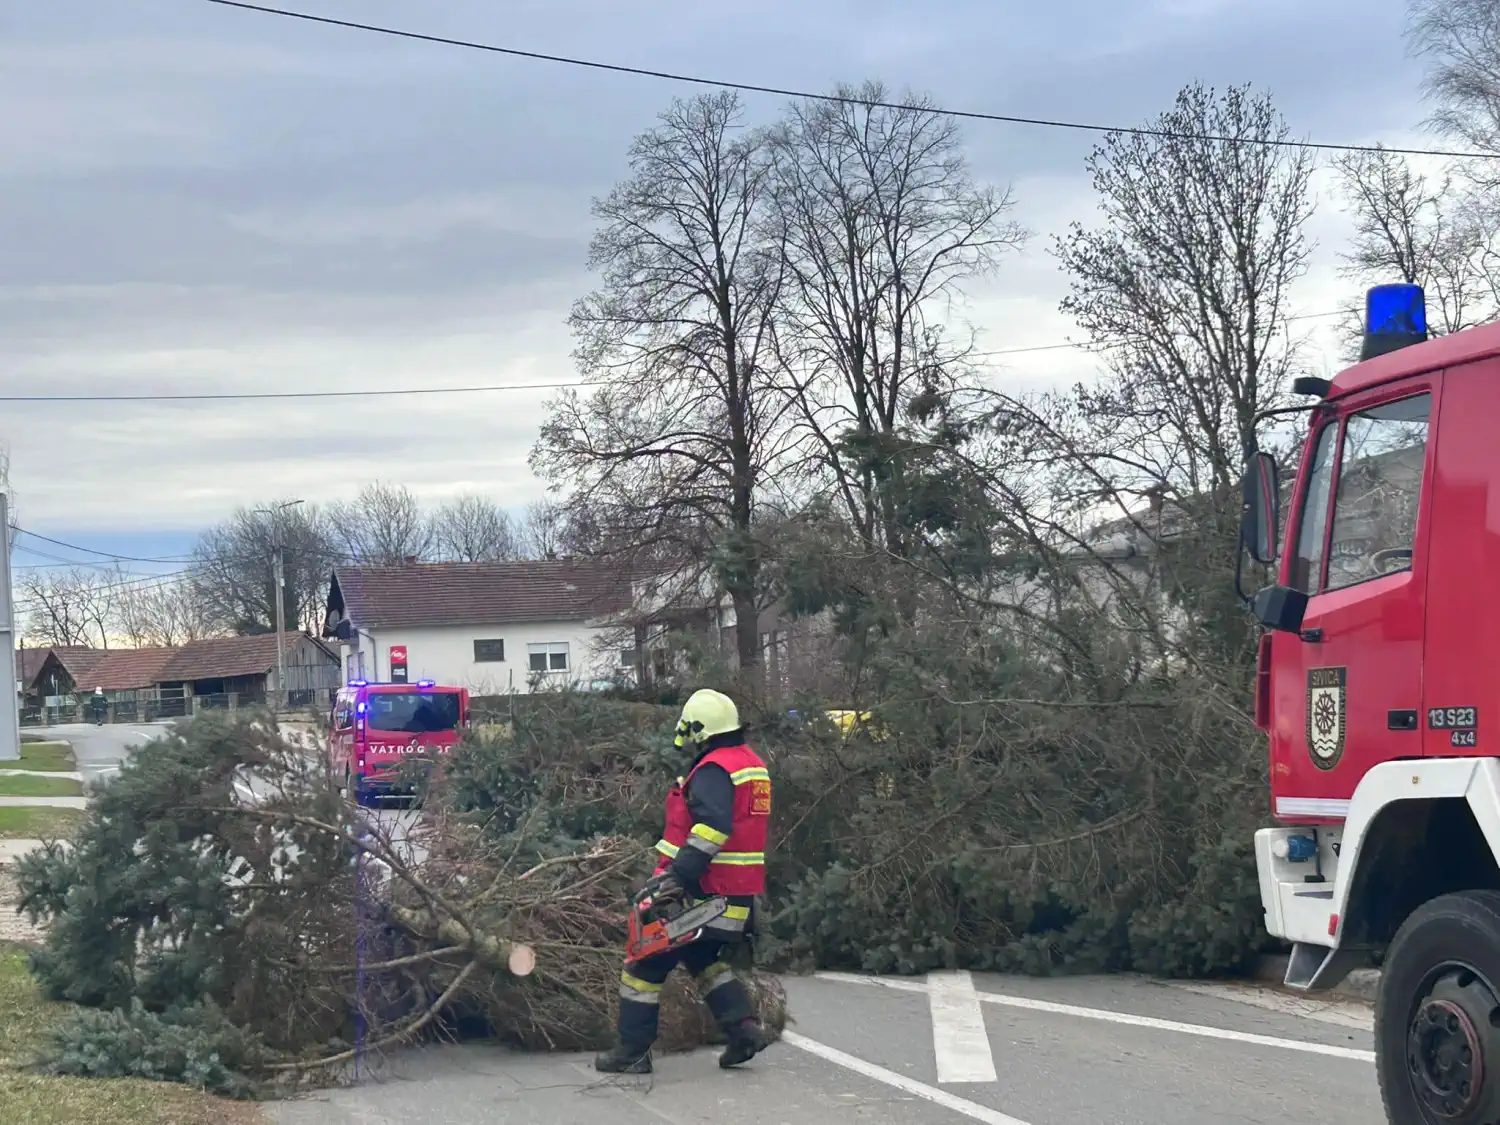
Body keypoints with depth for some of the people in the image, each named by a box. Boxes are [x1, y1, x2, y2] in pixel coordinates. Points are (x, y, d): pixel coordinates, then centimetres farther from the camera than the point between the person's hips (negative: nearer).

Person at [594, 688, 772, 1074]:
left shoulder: (713, 771, -16)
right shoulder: (754, 764, 14)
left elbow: (711, 827, -30)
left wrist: (679, 875, -34)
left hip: (701, 892, -9)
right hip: (742, 893, 9)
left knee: (646, 964, 3)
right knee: (706, 960, 25)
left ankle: (631, 1051, 5)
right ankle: (743, 1026, 7)